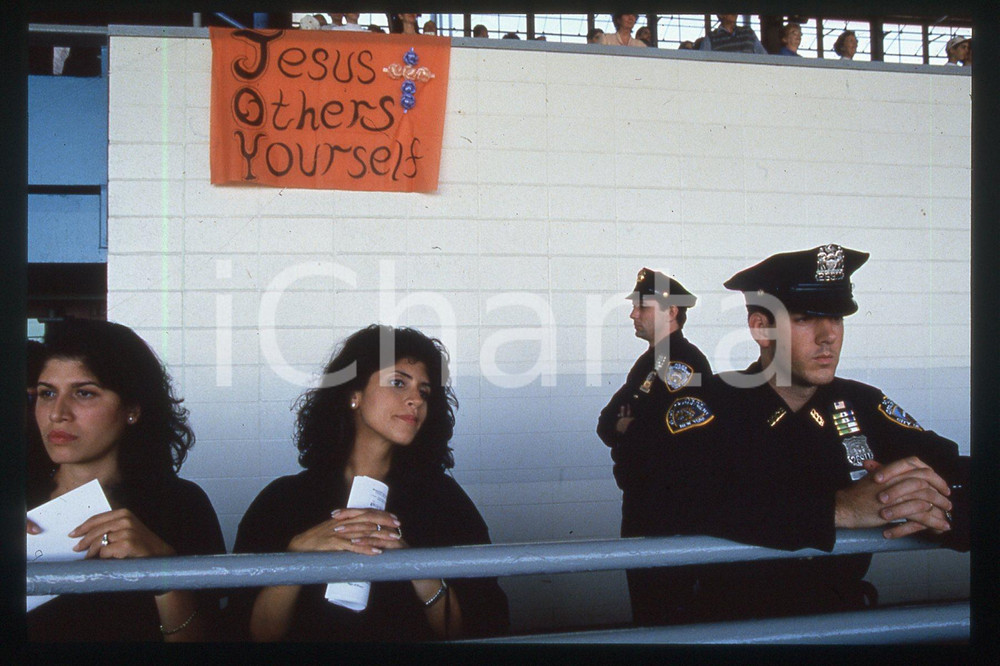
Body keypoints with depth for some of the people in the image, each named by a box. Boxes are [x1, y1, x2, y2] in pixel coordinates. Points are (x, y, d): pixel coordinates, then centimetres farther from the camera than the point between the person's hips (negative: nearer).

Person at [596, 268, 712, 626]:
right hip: (639, 495, 9)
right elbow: (607, 423, 11)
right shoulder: (648, 361, 15)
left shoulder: (685, 361, -15)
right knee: (640, 582, 18)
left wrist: (625, 427, -11)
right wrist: (620, 425, -11)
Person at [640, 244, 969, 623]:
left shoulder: (865, 406, 6)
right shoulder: (706, 406, -7)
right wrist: (839, 509, -26)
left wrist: (932, 505, -24)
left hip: (846, 615, 3)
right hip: (734, 617, -3)